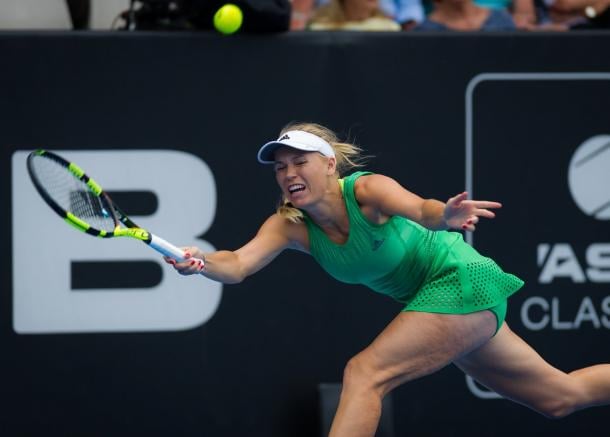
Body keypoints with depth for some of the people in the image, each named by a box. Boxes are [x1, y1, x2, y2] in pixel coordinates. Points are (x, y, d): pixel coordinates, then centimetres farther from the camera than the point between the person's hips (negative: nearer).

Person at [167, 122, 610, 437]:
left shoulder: (367, 190, -24)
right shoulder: (290, 225, -7)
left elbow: (418, 208, -44)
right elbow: (239, 264, -21)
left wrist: (445, 217, -68)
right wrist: (199, 262, -43)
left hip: (460, 282, -8)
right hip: (431, 298, 8)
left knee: (364, 373, -23)